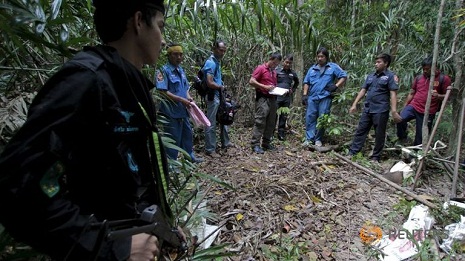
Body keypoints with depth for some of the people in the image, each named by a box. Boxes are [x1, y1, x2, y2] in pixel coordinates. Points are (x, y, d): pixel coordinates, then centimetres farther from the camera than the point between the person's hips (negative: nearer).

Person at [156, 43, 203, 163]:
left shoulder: (181, 70, 11)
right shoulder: (164, 70, -14)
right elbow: (163, 92, -21)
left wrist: (188, 97, 0)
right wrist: (182, 100, -21)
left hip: (183, 110, 8)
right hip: (171, 112, -8)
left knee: (187, 133, 20)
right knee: (173, 139, 2)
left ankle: (190, 157, 37)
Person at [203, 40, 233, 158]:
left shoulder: (217, 62, 13)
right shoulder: (211, 63, -17)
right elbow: (210, 83, -26)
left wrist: (221, 86, 6)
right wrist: (221, 87, -9)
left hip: (219, 96, 10)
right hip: (213, 96, -10)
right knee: (211, 124, -2)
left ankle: (225, 142, 36)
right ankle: (210, 149, 8)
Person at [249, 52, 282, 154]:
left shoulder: (274, 71, 21)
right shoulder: (260, 68, -2)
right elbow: (251, 81, -10)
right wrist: (265, 87, -16)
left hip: (272, 99, 8)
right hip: (262, 99, -8)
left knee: (271, 123, 8)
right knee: (260, 122, -11)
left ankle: (266, 143, 17)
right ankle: (255, 144, -8)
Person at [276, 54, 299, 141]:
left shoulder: (293, 73, 10)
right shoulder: (277, 71, -1)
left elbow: (296, 82, 27)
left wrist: (293, 90, 14)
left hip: (287, 98, 4)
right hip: (277, 97, -3)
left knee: (284, 117, 7)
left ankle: (281, 134, 16)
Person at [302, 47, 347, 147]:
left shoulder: (333, 67, 6)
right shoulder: (312, 69, 16)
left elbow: (344, 76, 5)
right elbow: (306, 82, 16)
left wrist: (336, 86, -8)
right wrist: (304, 95, 6)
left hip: (325, 97, -3)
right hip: (312, 97, 3)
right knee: (310, 117, -2)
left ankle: (318, 139, 11)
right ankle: (309, 138, 3)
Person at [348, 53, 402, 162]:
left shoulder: (391, 76, -4)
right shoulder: (371, 76, 14)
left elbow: (393, 94, -12)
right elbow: (363, 91, 15)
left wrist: (394, 111, -20)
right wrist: (354, 104, 8)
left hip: (381, 111, -5)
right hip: (367, 109, 6)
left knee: (379, 135, 5)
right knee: (360, 131, 7)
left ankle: (375, 157, 15)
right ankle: (352, 152, 12)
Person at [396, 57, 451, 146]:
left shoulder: (444, 79, -1)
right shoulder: (418, 78, 8)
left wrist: (438, 96, -21)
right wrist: (404, 107, 12)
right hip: (413, 106, 2)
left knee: (421, 136, 4)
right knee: (400, 119, -27)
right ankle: (402, 138, -3)